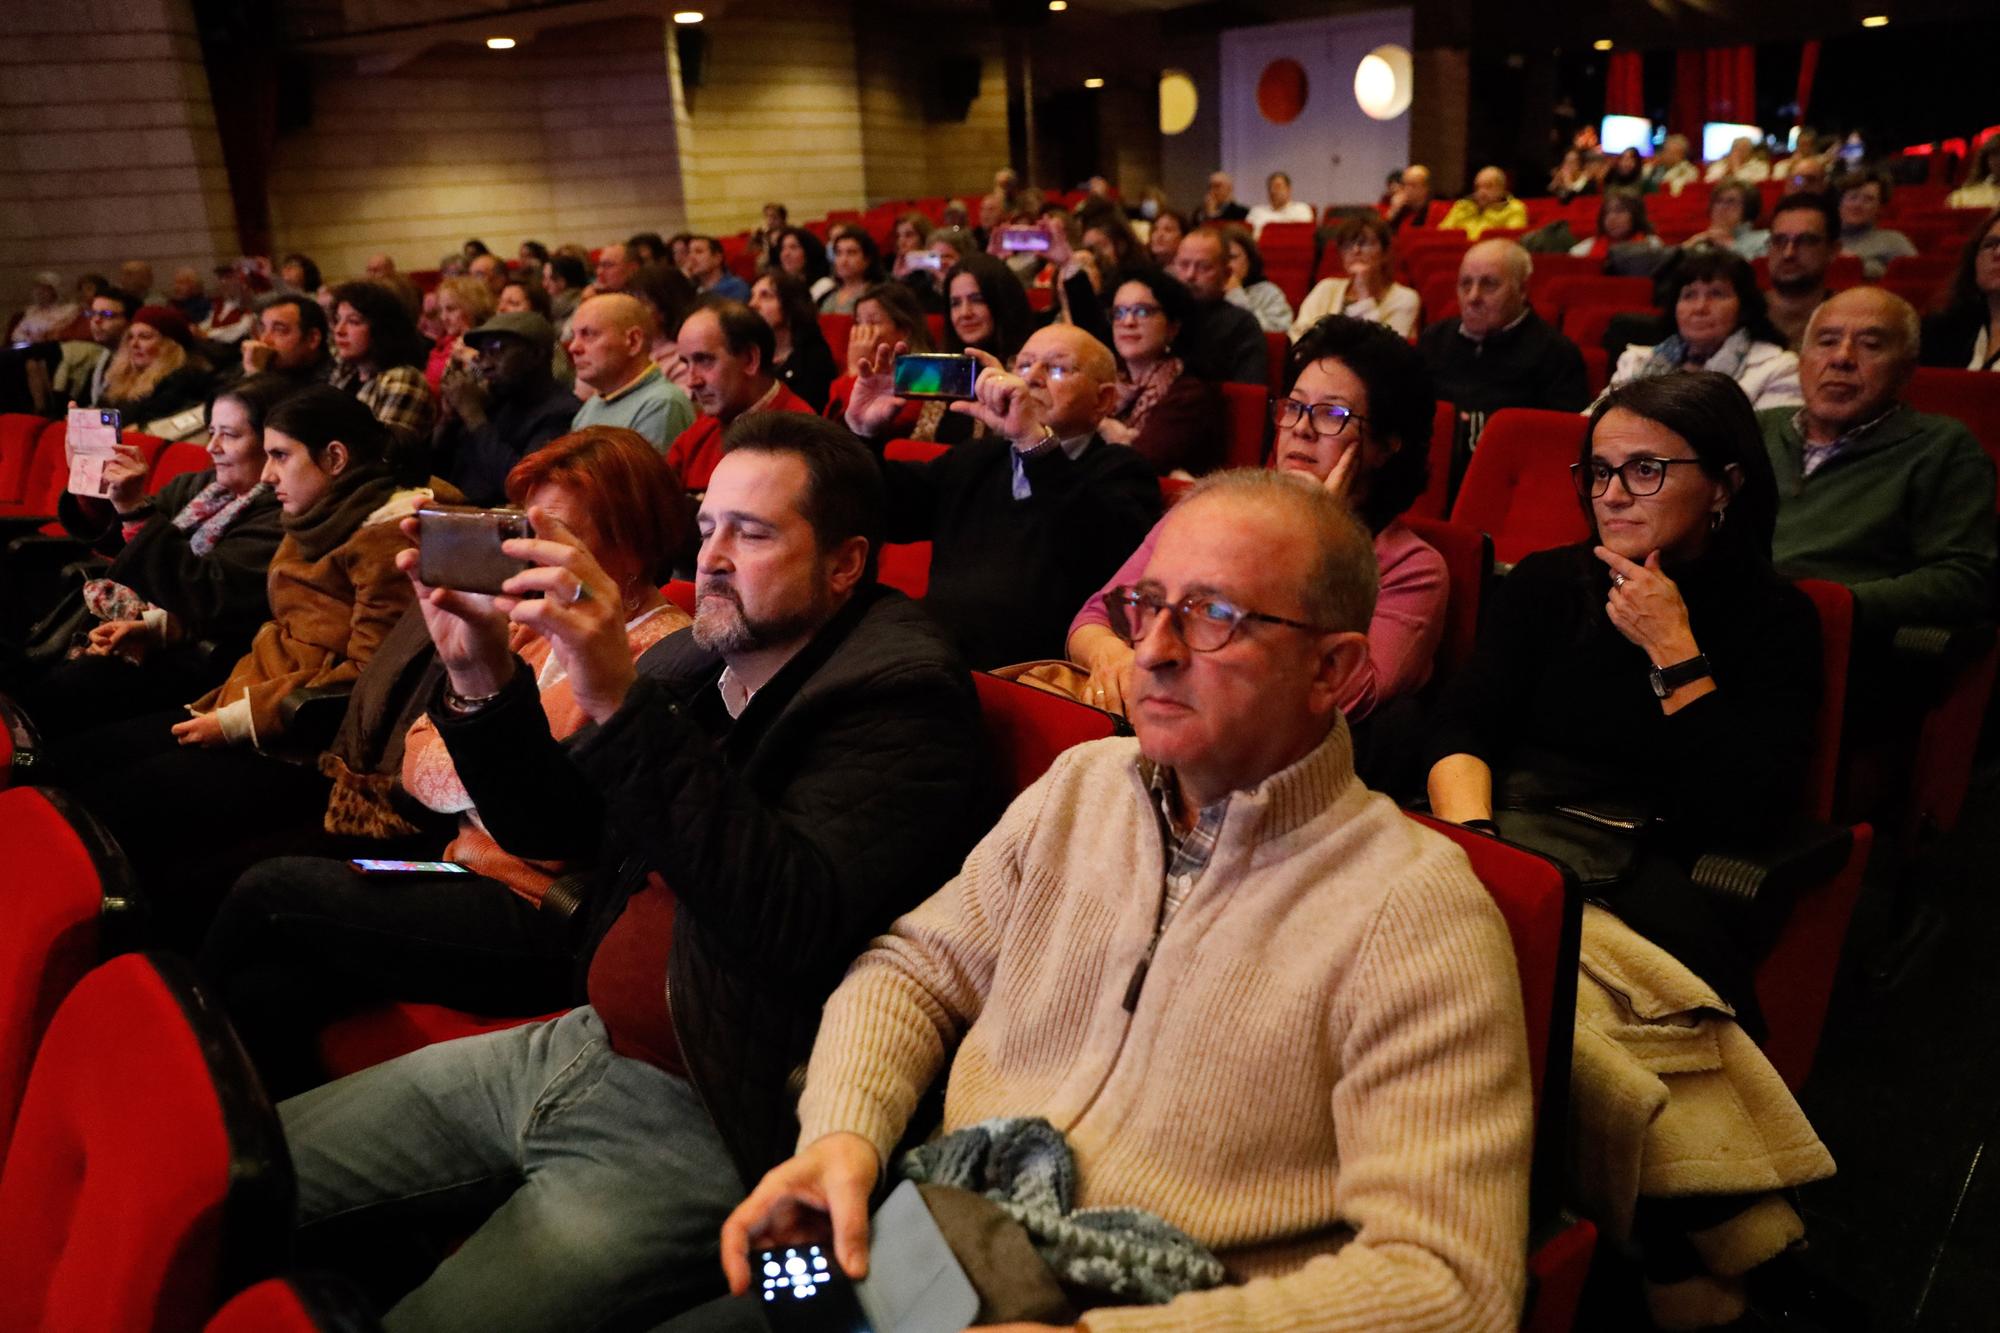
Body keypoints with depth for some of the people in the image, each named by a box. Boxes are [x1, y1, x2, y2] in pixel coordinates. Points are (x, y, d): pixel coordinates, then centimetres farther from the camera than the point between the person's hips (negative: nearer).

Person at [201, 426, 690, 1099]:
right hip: (471, 882, 7)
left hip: (547, 921, -7)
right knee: (266, 986, -15)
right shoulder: (543, 628, 12)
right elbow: (420, 767, 10)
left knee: (271, 891, -13)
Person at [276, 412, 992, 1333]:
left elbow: (799, 926, -29)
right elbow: (549, 827, 13)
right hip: (586, 1048, 8)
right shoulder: (698, 661, 7)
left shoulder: (904, 697, -15)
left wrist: (622, 703, -31)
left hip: (708, 1122, -7)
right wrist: (482, 680, -5)